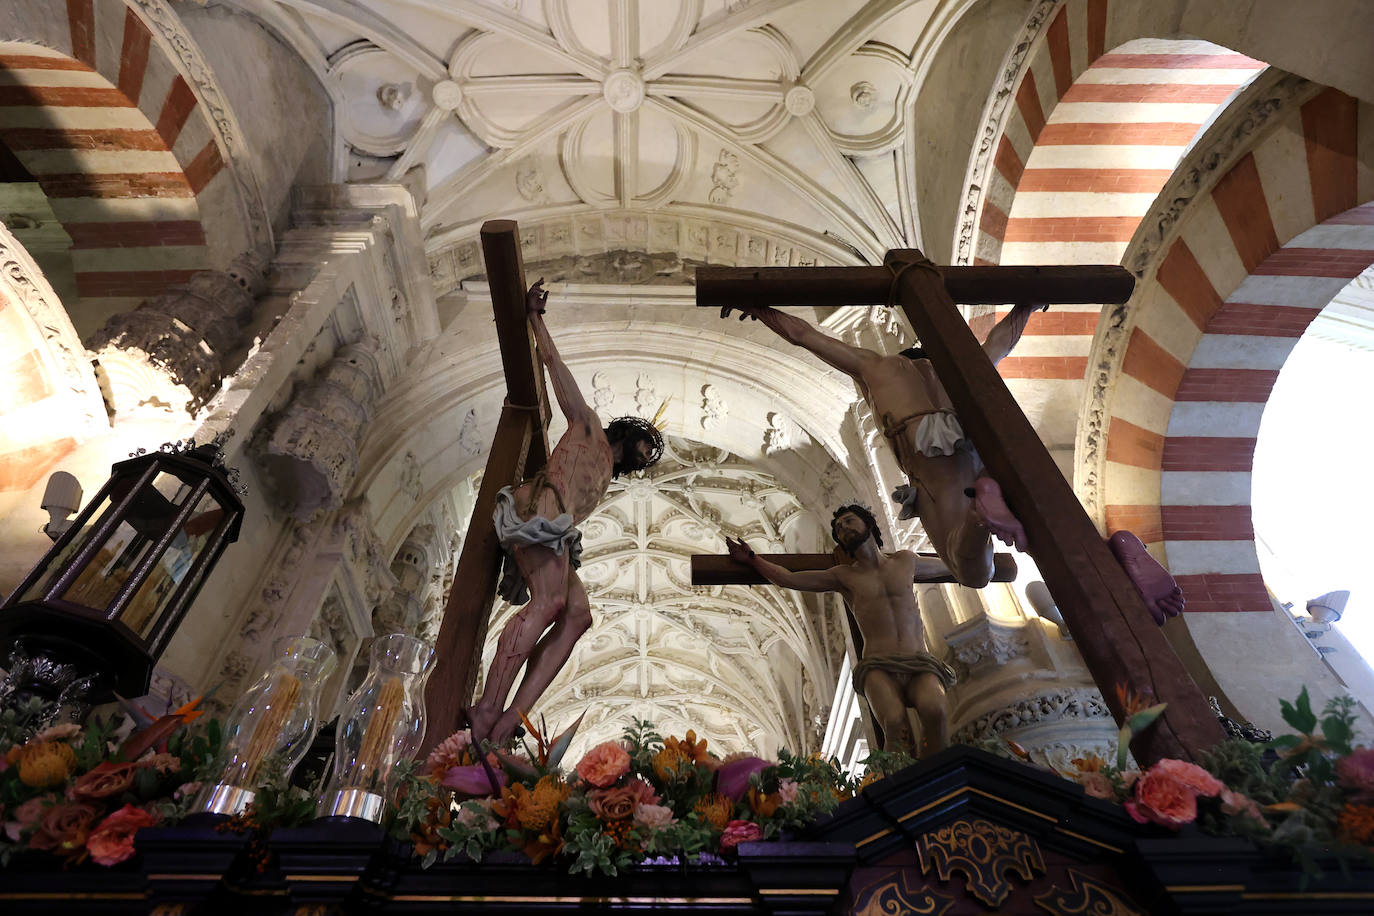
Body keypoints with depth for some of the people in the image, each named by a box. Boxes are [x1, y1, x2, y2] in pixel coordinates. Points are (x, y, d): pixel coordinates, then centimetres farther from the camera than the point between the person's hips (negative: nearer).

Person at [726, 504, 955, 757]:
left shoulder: (905, 561, 22)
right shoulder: (844, 576, 18)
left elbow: (945, 565, 43)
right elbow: (789, 579, 17)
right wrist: (751, 559, 17)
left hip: (920, 663, 1)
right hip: (879, 666, -1)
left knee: (934, 711, -35)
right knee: (895, 723, -35)